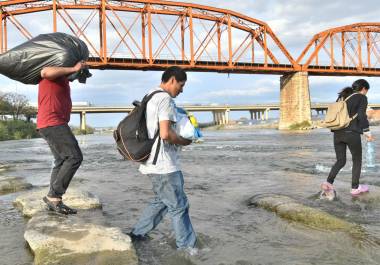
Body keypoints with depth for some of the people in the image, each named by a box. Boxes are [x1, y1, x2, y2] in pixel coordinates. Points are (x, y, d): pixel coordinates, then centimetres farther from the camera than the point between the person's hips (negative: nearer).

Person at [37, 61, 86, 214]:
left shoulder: (61, 76, 21)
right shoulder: (53, 71, -7)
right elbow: (45, 72, -28)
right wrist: (73, 69, -24)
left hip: (54, 124, 10)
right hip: (52, 123, -10)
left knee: (62, 161, 10)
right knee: (75, 157, -13)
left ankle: (54, 201, 11)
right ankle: (54, 195, -10)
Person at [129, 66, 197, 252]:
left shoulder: (151, 97, 15)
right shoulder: (165, 98, -16)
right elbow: (165, 134, -26)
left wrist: (178, 141, 16)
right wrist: (184, 141, -8)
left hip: (155, 162, 10)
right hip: (164, 165, -10)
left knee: (161, 202, 21)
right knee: (179, 206, 2)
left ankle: (137, 234, 27)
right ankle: (187, 246, 15)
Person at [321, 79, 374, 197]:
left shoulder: (341, 97, 18)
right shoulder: (362, 98, 0)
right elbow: (361, 115, -13)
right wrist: (367, 131, -8)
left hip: (337, 133, 6)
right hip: (352, 133, -6)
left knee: (340, 161, 13)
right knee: (357, 160, 13)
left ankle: (328, 183, -6)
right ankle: (355, 188, 19)